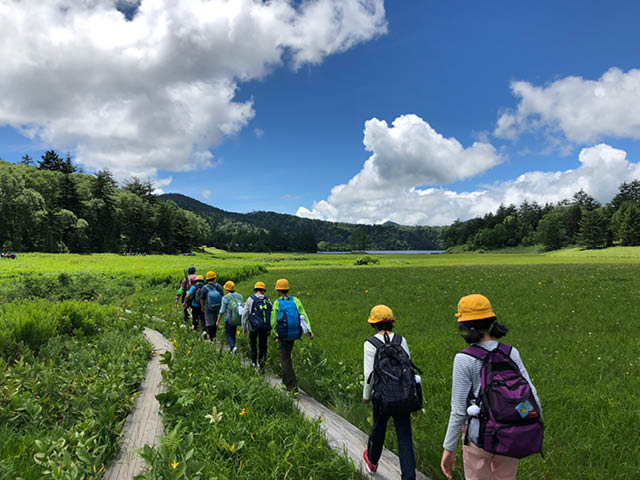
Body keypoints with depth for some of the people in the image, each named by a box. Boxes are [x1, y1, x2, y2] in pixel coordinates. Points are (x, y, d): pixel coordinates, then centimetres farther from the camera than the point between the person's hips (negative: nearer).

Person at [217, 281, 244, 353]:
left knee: (228, 335, 5)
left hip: (229, 319, -5)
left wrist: (218, 321, 0)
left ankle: (233, 347, -15)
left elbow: (222, 311, -11)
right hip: (237, 319, 5)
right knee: (233, 334, 20)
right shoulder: (239, 296, 4)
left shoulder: (225, 298, -13)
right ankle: (231, 348, 26)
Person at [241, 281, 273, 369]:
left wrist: (244, 327, 7)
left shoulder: (250, 299, -3)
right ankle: (262, 364, 7)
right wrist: (270, 327, 14)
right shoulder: (267, 300, 3)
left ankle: (254, 362, 23)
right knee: (263, 346, 11)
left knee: (253, 343, 21)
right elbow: (272, 314, 5)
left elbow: (245, 314, -2)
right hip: (265, 328, 1)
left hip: (254, 327, -1)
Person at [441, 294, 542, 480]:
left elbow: (459, 410, -14)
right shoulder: (511, 353, -5)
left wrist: (449, 448, -5)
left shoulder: (464, 359, -17)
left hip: (479, 436, -4)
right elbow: (531, 395, -3)